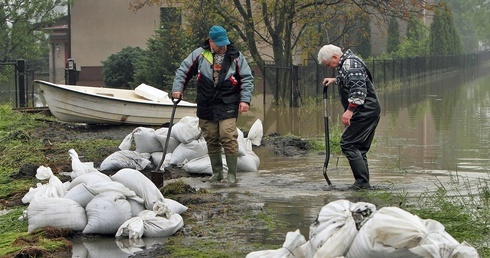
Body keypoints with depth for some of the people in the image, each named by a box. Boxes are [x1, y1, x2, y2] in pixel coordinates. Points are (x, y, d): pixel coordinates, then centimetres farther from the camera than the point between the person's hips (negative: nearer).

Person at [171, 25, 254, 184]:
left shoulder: (235, 56, 1)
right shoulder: (199, 55, 2)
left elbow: (247, 79, 4)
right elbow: (183, 71, 9)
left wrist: (245, 100, -6)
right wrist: (177, 88, -5)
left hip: (228, 106, -2)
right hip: (206, 107, 2)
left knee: (229, 139, -12)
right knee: (211, 141, 8)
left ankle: (232, 174, -4)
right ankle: (217, 173, 20)